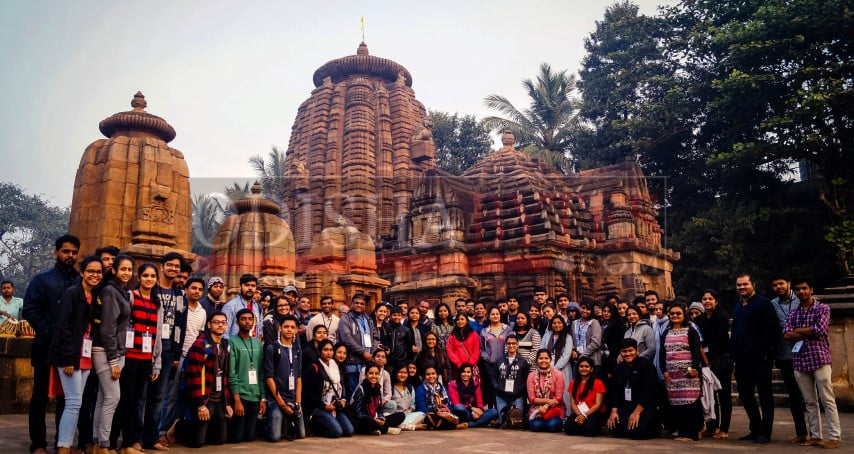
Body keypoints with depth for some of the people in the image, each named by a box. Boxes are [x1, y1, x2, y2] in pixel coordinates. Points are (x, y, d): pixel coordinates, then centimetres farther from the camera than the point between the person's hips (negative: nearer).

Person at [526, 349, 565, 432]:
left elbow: (558, 398, -8)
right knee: (536, 426, -27)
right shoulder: (531, 375, -1)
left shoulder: (558, 374, -6)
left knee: (552, 426, -28)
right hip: (537, 408, 1)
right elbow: (532, 398, -4)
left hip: (555, 408, -1)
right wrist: (547, 401, -17)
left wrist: (545, 406, -19)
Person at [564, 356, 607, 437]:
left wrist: (585, 415, -19)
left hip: (594, 413, -2)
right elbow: (572, 403, 5)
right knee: (568, 427, -29)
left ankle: (597, 429, 1)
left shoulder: (598, 383, 1)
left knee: (587, 428, -34)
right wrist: (579, 414, -14)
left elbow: (598, 404, -6)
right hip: (578, 413, 2)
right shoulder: (573, 383, 13)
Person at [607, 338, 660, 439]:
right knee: (614, 429, -16)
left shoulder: (646, 364, -9)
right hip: (626, 405, 6)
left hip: (645, 406, -5)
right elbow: (615, 391, 9)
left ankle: (653, 426, 8)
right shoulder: (619, 368, 11)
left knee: (635, 431, -25)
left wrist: (636, 412, -19)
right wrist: (614, 411, -6)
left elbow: (649, 391, -15)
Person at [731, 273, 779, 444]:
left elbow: (771, 329, -13)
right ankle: (755, 429, 22)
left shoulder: (763, 303, -5)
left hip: (759, 359, -7)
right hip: (742, 359, 8)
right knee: (745, 395, 11)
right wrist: (733, 352, 12)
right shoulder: (737, 307, 18)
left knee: (765, 395, 2)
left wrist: (764, 351, -19)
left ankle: (765, 432, 8)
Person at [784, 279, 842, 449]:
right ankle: (815, 436, 13)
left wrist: (798, 330, -2)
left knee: (827, 400, -2)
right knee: (810, 402, 8)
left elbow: (820, 329, -13)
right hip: (799, 361, 4)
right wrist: (810, 333, -8)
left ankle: (834, 437, 3)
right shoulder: (793, 313, 12)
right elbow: (787, 335, 0)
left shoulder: (822, 308, 2)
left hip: (819, 359, -4)